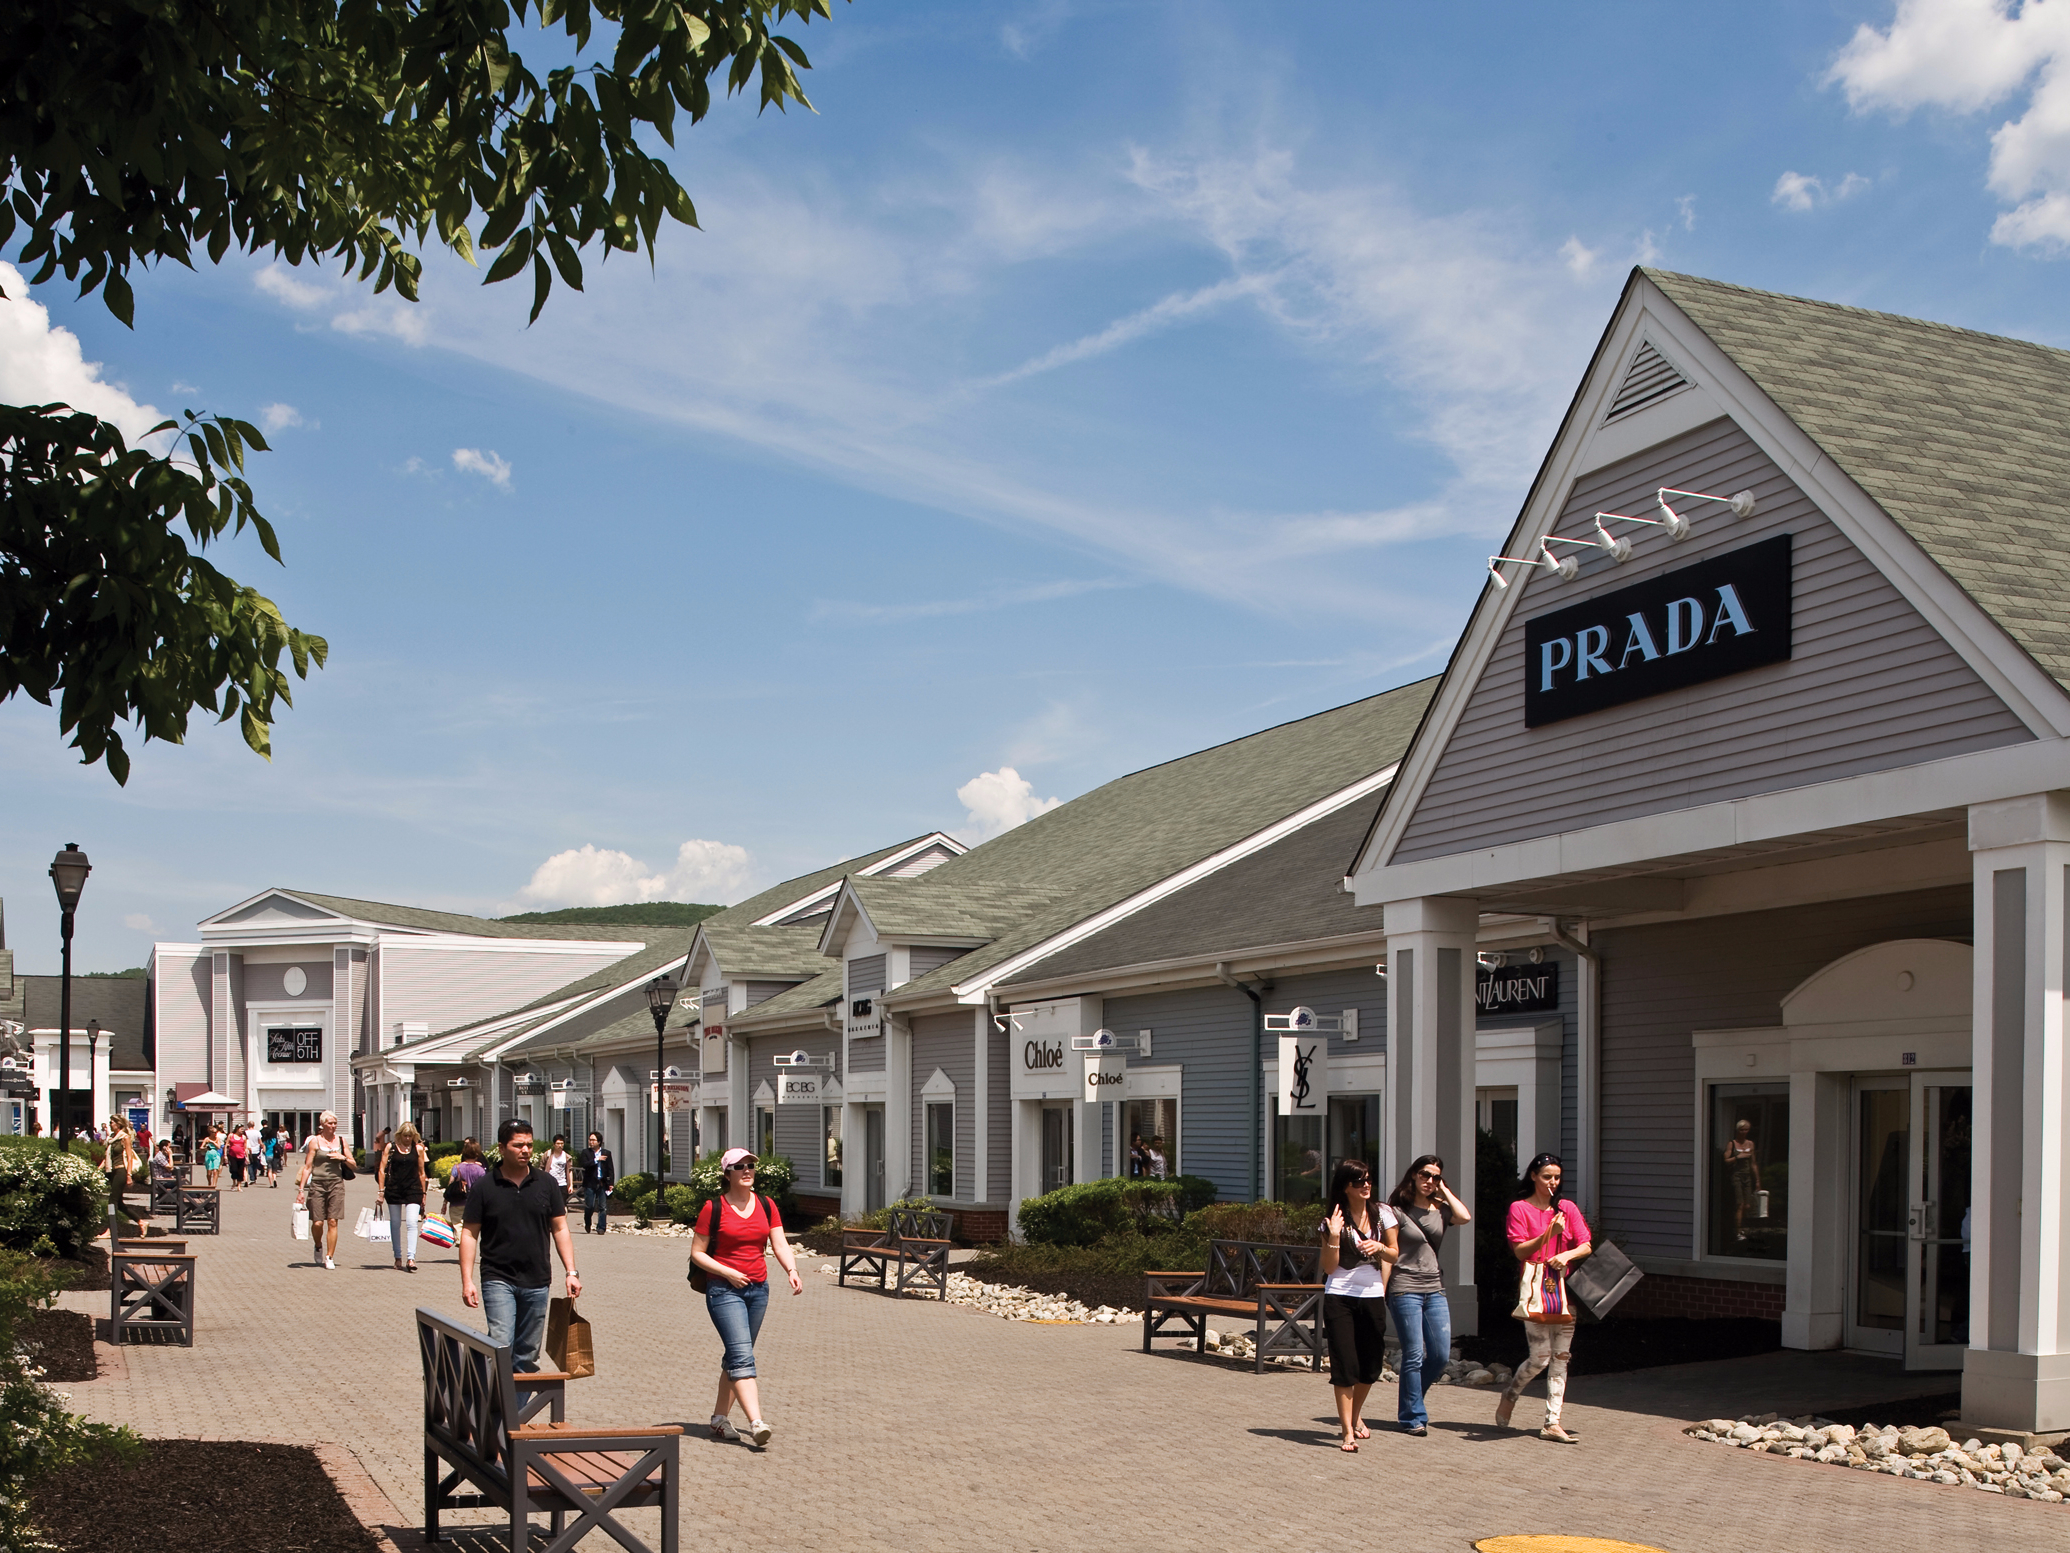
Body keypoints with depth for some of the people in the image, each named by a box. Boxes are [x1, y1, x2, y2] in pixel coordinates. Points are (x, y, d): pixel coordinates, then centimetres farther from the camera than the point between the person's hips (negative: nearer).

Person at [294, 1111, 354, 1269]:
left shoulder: (341, 1141, 9)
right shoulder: (315, 1141, 1)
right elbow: (308, 1166, 0)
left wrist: (343, 1158, -8)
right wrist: (301, 1189, -5)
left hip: (336, 1183, 2)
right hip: (317, 1184, -2)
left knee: (332, 1222, -5)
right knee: (317, 1222, -4)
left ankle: (330, 1257, 3)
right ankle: (318, 1246, 27)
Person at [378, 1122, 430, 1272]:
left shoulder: (418, 1148, 5)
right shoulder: (391, 1147, 2)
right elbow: (382, 1170, 2)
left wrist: (423, 1194, 12)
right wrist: (381, 1191, -5)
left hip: (413, 1189, -1)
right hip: (394, 1189, 1)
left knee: (411, 1223, -13)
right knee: (395, 1224, 8)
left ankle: (411, 1258, -19)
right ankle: (398, 1258, 20)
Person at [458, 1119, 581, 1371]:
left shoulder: (546, 1184, 5)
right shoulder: (483, 1187, -2)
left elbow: (560, 1229, 8)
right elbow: (469, 1234, 0)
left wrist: (571, 1272, 1)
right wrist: (467, 1281, -7)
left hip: (537, 1282, 3)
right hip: (498, 1280, -3)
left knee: (527, 1353, 9)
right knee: (500, 1347, -15)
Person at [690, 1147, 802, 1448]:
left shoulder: (766, 1206, 8)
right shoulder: (713, 1207, -5)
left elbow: (780, 1245, 1)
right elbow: (697, 1253, -3)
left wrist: (792, 1270, -18)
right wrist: (727, 1272, -15)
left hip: (758, 1289, 5)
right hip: (724, 1290, -5)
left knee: (736, 1357, 12)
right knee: (742, 1355, -17)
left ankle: (720, 1418, 23)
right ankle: (756, 1423, -26)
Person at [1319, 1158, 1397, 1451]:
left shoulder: (1382, 1213, 2)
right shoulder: (1335, 1220, -4)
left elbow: (1393, 1255, 10)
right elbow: (1329, 1267, -5)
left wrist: (1379, 1247, -11)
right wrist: (1334, 1237, -19)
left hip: (1372, 1298, 3)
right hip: (1340, 1298, -3)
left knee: (1371, 1365, 9)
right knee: (1345, 1364, -8)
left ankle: (1355, 1415, 35)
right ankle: (1348, 1432, -4)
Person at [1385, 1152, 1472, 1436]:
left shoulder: (1441, 1209, 11)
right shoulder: (1398, 1210, -2)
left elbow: (1465, 1217, -10)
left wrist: (1444, 1190, -1)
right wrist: (1382, 1290, -9)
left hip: (1435, 1289, 5)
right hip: (1405, 1288, -5)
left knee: (1441, 1356, 3)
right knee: (1414, 1356, -5)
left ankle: (1411, 1401, 24)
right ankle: (1412, 1418, 5)